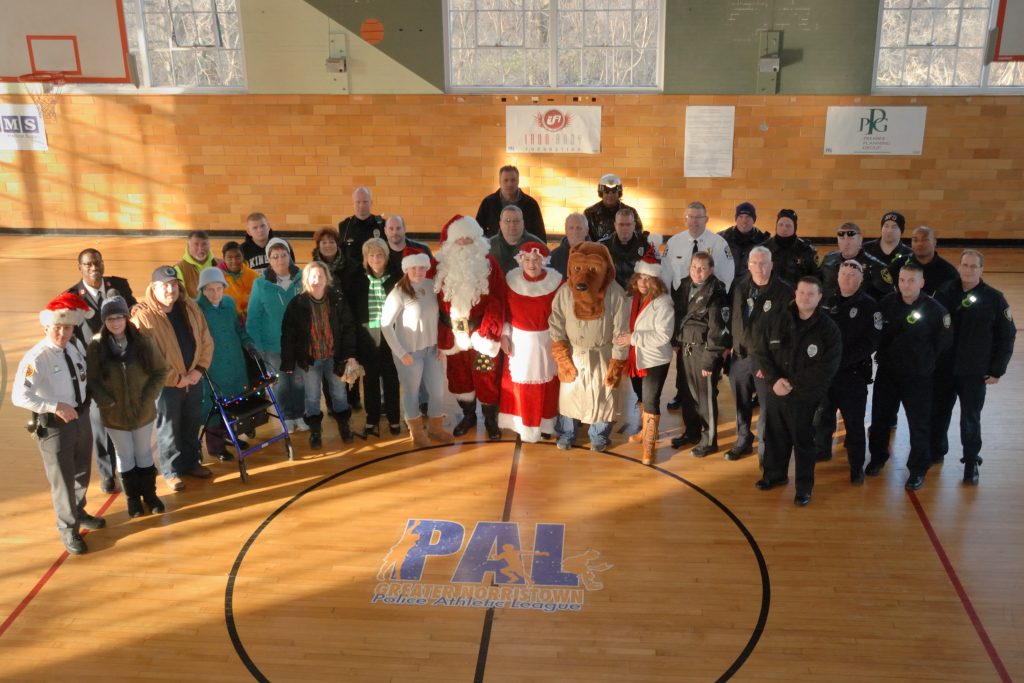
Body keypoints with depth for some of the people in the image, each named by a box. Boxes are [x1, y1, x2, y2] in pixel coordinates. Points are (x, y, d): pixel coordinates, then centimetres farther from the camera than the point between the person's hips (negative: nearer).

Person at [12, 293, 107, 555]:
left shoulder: (76, 346, -2)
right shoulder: (36, 358, -24)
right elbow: (19, 396, -30)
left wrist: (83, 407, 5)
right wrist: (56, 407, -35)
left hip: (82, 417, 7)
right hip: (53, 425, -7)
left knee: (82, 472, 25)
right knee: (62, 479, 9)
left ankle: (78, 512, 50)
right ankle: (68, 529, 30)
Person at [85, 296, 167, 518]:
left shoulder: (143, 341, -10)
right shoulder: (96, 346, -12)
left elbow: (161, 371, -4)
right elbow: (91, 380, -8)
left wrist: (148, 398, -10)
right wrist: (107, 402, -16)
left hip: (143, 411, 1)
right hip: (114, 414, -1)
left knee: (144, 454, 16)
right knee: (125, 456, 14)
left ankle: (150, 494, 33)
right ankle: (132, 498, 31)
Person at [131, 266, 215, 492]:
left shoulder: (190, 307, 0)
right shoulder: (143, 315, -18)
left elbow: (206, 341, 5)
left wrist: (200, 369, -6)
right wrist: (175, 379, -17)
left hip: (193, 379, 6)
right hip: (165, 383, -5)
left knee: (192, 425, 18)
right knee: (169, 429, 8)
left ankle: (191, 463, 36)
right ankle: (171, 470, 24)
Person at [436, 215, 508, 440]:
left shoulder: (489, 263, -9)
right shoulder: (443, 265, -1)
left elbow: (497, 300, -11)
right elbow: (439, 300, 1)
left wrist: (488, 331, -17)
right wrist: (443, 333, -3)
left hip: (482, 330, -3)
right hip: (455, 333, 3)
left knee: (486, 376, 5)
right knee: (459, 375, 15)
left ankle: (490, 419, 24)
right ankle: (468, 416, 35)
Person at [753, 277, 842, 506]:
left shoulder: (829, 329, -9)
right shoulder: (778, 321, 2)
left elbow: (826, 368, -15)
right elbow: (761, 351, 1)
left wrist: (793, 384, -17)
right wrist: (774, 380, -13)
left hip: (806, 397, -4)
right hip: (776, 393, 4)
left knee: (803, 442, 6)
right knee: (774, 437, 18)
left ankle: (804, 487, 22)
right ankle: (775, 475, 38)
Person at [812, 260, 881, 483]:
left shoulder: (869, 305, -6)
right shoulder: (827, 300, 6)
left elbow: (871, 342, -13)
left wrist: (842, 359, -20)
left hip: (853, 373, -4)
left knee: (854, 422, 4)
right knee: (821, 417, 17)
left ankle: (857, 466, 17)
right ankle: (821, 451, 37)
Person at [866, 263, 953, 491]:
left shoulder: (935, 309, -14)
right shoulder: (886, 303, -7)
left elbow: (944, 342, -5)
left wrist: (925, 361, 0)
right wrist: (883, 355, 5)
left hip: (919, 377, -3)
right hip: (886, 373, 3)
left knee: (920, 424, 4)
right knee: (880, 418, 14)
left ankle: (918, 469, 19)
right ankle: (877, 458, 34)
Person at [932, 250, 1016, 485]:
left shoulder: (994, 298, -7)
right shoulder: (945, 293, -2)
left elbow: (1007, 336, -3)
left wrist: (997, 369, -5)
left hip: (975, 373, -2)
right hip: (942, 369, 2)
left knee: (970, 420, 6)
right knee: (937, 414, 12)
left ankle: (971, 461, 22)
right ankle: (936, 451, 32)